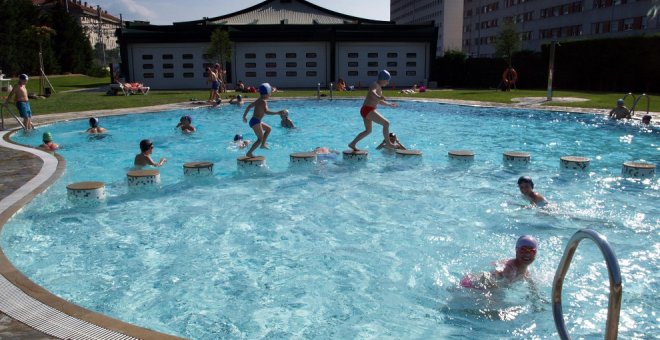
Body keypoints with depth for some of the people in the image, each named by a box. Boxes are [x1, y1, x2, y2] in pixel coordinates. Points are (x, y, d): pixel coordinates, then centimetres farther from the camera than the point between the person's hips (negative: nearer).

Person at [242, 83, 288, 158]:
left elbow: (249, 106, 24)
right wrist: (278, 113, -35)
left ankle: (263, 144, 25)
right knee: (260, 139, -8)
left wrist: (244, 116, 35)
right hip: (255, 122, -10)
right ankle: (249, 153, -12)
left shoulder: (258, 100, 14)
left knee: (268, 129, 26)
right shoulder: (264, 101, -15)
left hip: (254, 121, 10)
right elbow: (266, 111, -32)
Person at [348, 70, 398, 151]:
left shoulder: (379, 87, 20)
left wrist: (390, 104, 43)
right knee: (386, 123, -15)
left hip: (366, 110, 11)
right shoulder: (375, 85, -11)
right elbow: (372, 92, -35)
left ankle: (352, 144, 27)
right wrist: (379, 97, -56)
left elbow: (379, 101, 33)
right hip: (368, 110, -11)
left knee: (368, 130, 23)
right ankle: (388, 143, -10)